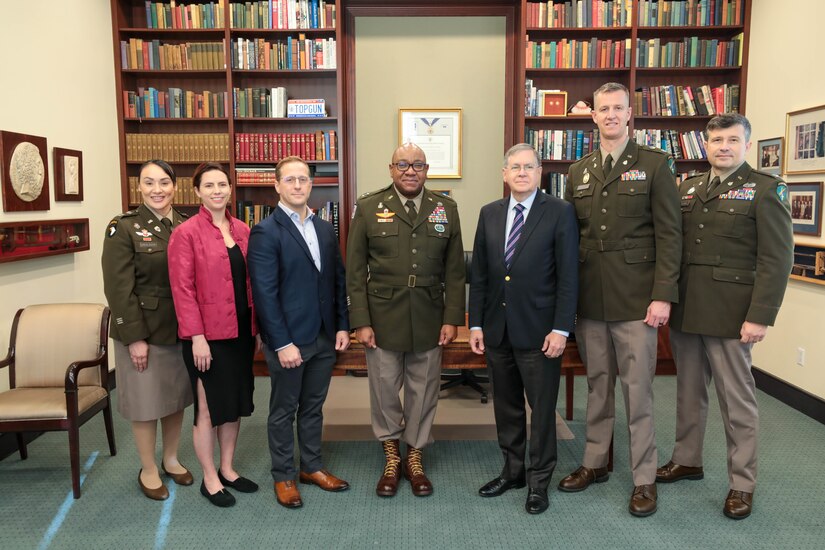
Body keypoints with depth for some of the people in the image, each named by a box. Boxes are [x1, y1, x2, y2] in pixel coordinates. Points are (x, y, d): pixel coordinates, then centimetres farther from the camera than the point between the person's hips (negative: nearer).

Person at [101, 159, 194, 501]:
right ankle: (148, 470, 27)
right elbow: (118, 288, -12)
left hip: (181, 329, 4)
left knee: (177, 397, 15)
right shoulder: (124, 228, -8)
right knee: (145, 401, 8)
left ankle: (171, 459, 36)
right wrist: (134, 338, -15)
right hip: (143, 331, -4)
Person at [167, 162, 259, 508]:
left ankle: (227, 469, 32)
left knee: (236, 402, 15)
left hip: (241, 331, 6)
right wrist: (196, 337, -15)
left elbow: (251, 282, 10)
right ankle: (210, 479, 23)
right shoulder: (186, 233, -8)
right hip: (208, 335, -6)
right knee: (208, 407, 6)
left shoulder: (242, 231, 8)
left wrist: (257, 327, 8)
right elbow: (182, 289, -12)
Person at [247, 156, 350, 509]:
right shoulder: (265, 232, -11)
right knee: (284, 410, 11)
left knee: (313, 407, 18)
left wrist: (342, 326, 5)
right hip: (288, 340, -5)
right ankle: (283, 476, 27)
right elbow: (264, 293, -15)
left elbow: (338, 280, 11)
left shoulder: (325, 229, 8)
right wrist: (283, 343, -18)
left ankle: (312, 466, 34)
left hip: (324, 337, 6)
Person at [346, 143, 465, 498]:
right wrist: (360, 321, -6)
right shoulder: (369, 208, 0)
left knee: (423, 390, 10)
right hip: (383, 318, -1)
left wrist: (452, 318, -1)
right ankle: (391, 457, 29)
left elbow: (454, 270, 5)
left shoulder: (446, 209, 6)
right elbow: (355, 271, -1)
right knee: (384, 388, 8)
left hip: (429, 319, 2)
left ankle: (415, 457, 30)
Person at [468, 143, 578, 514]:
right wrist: (475, 323, 5)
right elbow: (479, 273, 9)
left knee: (542, 407, 6)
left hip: (538, 330, -4)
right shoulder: (489, 214, 8)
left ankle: (539, 481, 23)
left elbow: (568, 275, -8)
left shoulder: (560, 212, -5)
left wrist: (561, 328, -13)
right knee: (506, 405, 15)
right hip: (497, 329, 4)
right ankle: (512, 470, 32)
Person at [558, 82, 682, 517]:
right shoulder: (579, 171, 12)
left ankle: (644, 478, 17)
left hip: (634, 299, -4)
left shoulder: (655, 164, 0)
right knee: (598, 385, 14)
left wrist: (662, 296, -12)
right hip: (589, 299, 4)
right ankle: (594, 462, 29)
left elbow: (668, 235, -5)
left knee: (637, 389, 2)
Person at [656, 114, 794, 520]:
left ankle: (742, 483, 19)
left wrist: (760, 317, -16)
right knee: (688, 391, 16)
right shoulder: (687, 189, 12)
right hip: (685, 310, 5)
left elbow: (777, 259, -10)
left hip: (729, 313, -5)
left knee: (736, 399, 4)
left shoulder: (766, 189, -3)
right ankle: (687, 460, 32)